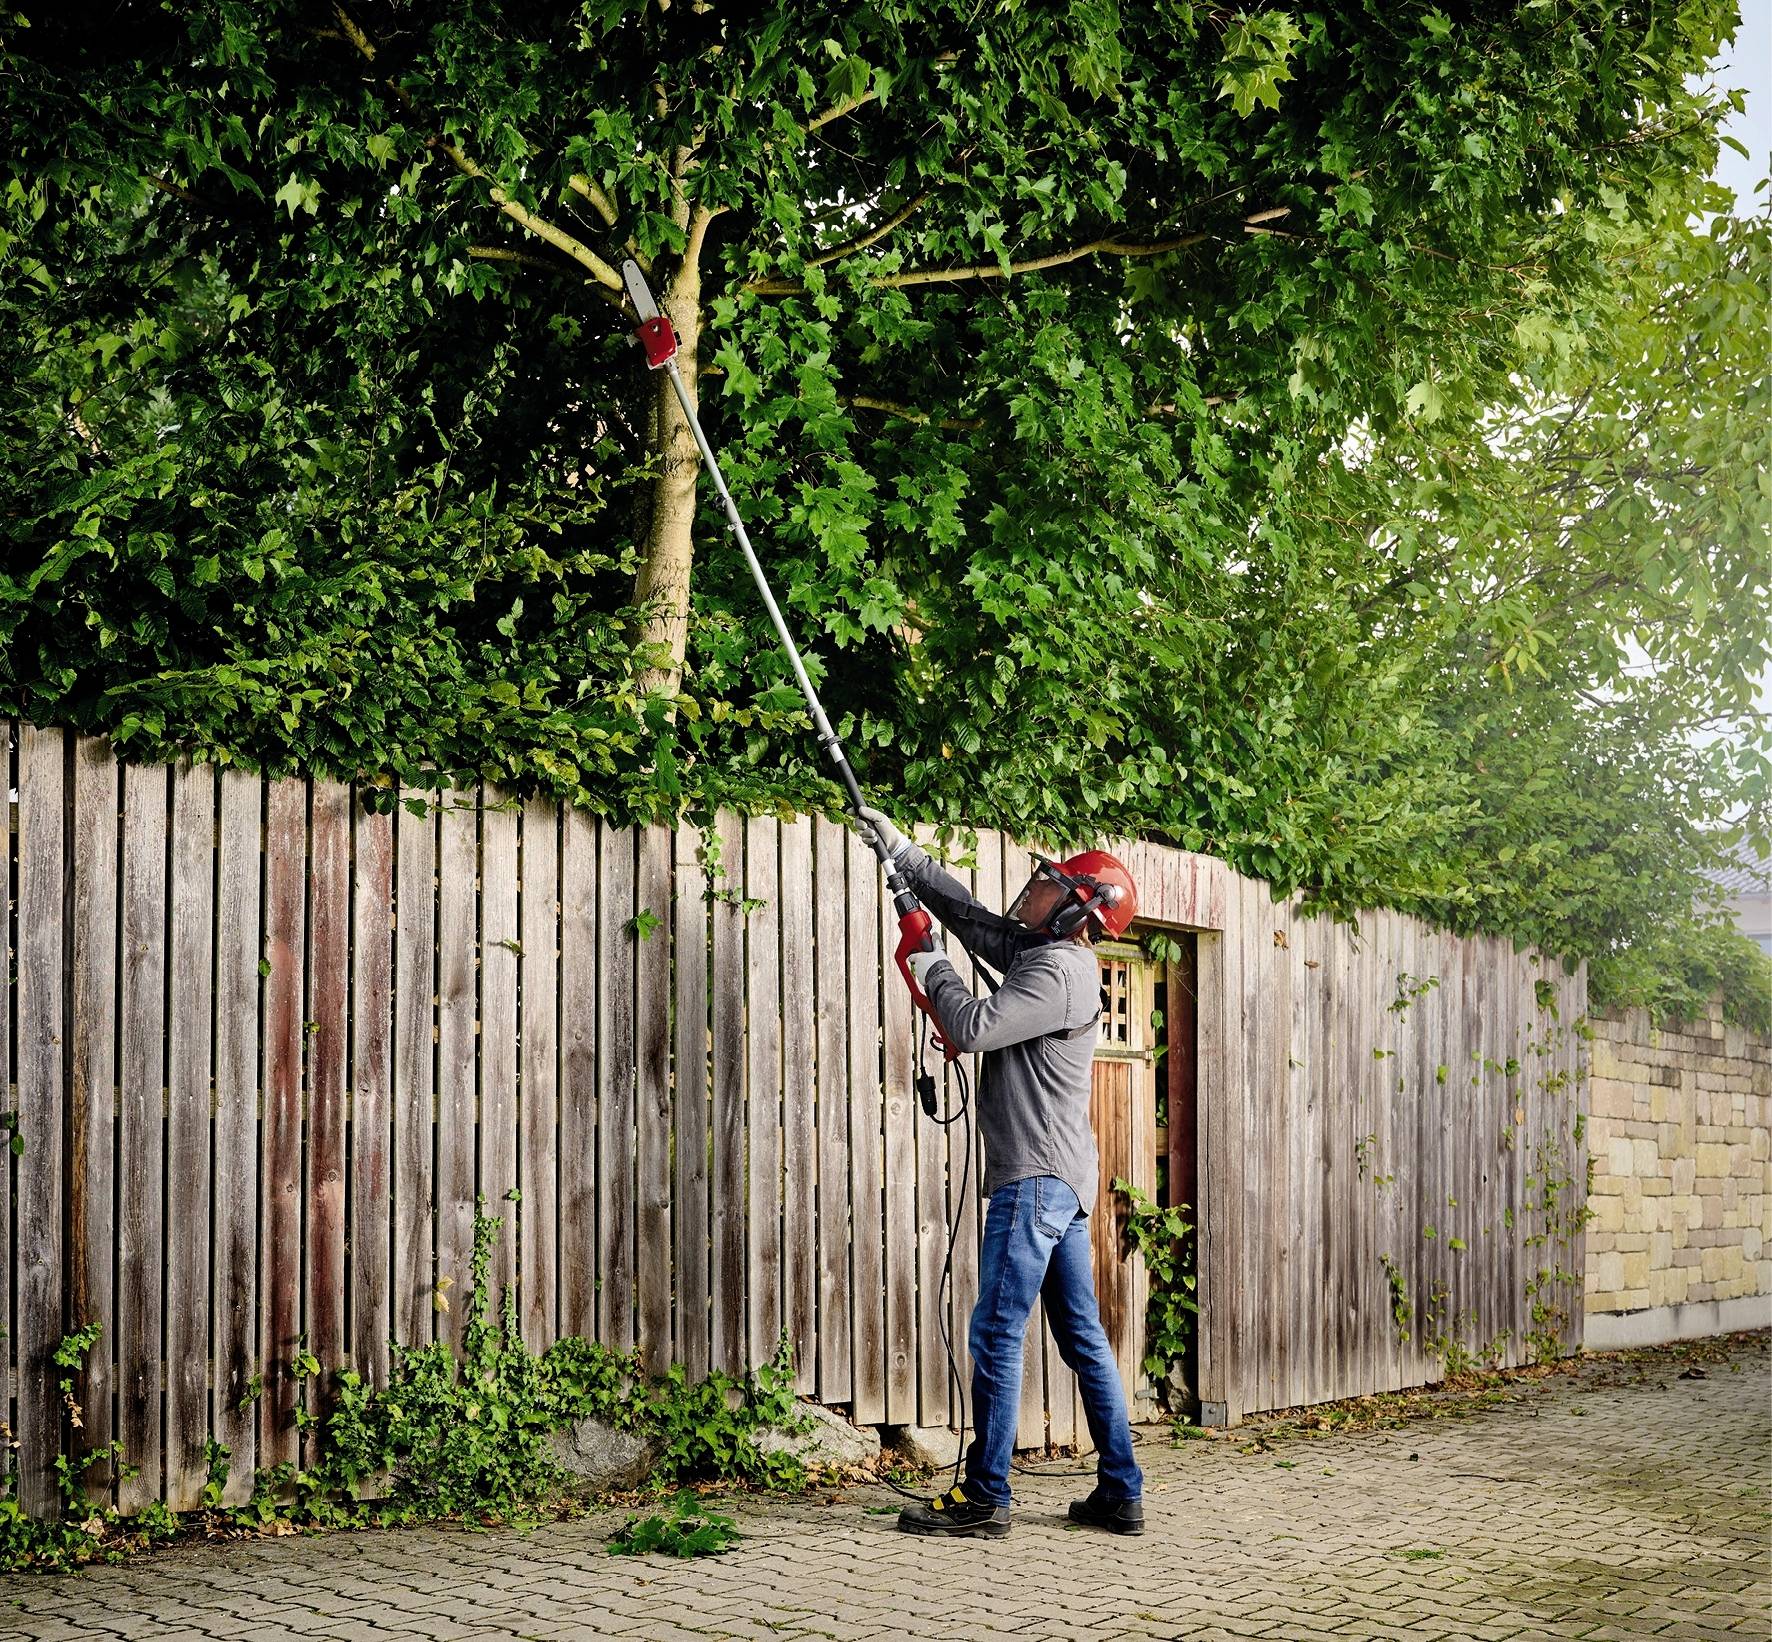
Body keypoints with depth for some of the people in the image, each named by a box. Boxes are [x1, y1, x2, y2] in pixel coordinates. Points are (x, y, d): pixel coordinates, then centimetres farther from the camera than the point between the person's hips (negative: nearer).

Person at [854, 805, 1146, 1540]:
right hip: (1061, 1178, 10)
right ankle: (1121, 1494, 13)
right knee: (1083, 1339, 10)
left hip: (1038, 1177, -10)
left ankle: (983, 1498, -4)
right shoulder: (1037, 952, 15)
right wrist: (900, 848, 22)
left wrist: (933, 971, -5)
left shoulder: (1059, 972, -14)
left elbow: (976, 1027, -22)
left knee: (996, 1335, -7)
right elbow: (969, 914, 24)